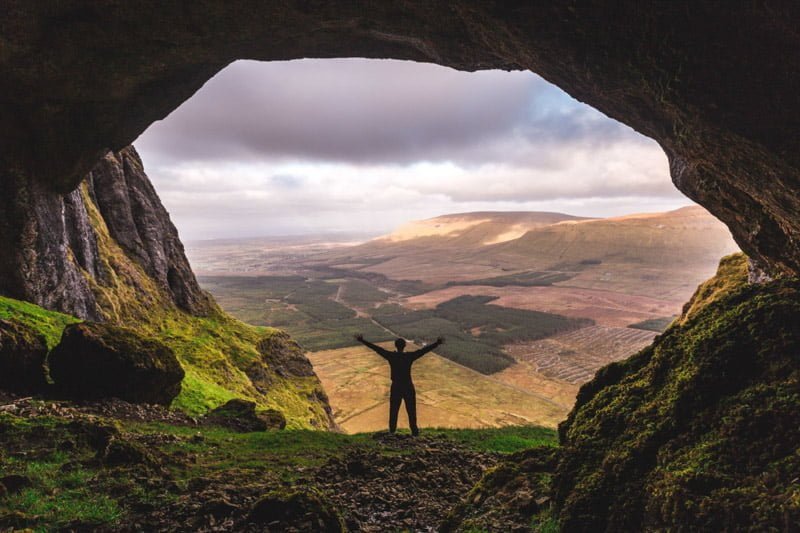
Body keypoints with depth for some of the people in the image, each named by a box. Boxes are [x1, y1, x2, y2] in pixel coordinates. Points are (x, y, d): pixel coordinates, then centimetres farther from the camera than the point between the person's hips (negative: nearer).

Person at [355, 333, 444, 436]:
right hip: (408, 387, -1)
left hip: (396, 387, 1)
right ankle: (414, 430, 16)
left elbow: (376, 348, -7)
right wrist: (437, 343, -12)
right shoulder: (410, 356, -14)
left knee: (393, 409, 16)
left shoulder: (391, 356, -10)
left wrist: (362, 340, -2)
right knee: (411, 410, 10)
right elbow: (424, 350, -14)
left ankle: (392, 430, 26)